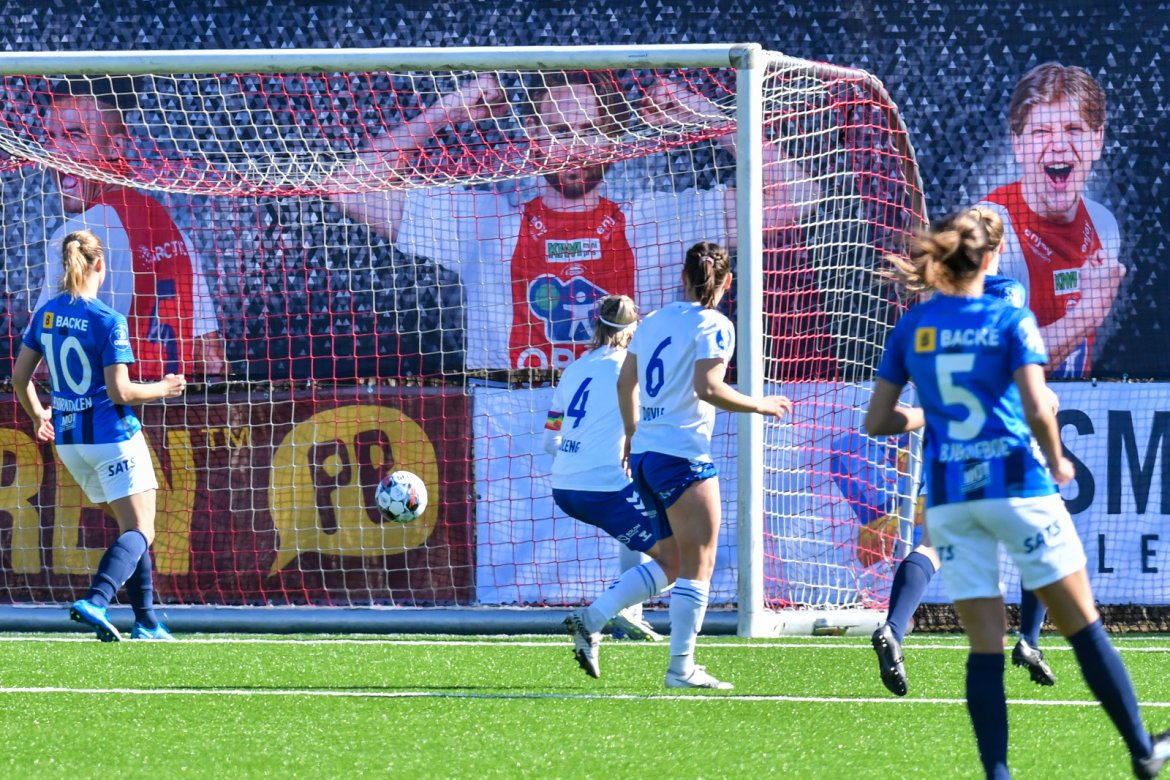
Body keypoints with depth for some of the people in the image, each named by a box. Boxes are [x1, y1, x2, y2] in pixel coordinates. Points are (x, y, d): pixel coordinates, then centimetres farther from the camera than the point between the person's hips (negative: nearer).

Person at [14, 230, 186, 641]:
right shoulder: (109, 322, -16)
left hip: (68, 438, 7)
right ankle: (95, 602, -27)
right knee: (140, 532, -4)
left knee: (130, 528, 18)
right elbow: (120, 392, -19)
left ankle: (146, 621, 15)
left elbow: (19, 376, 8)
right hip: (112, 435, -7)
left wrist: (37, 414, 26)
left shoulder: (45, 314, 2)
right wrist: (163, 389, -2)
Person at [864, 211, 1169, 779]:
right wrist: (1057, 462, 2)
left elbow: (877, 422, 4)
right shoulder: (1012, 321, -4)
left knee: (985, 648, 5)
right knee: (1083, 627, 8)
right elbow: (1037, 409, -15)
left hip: (949, 497, 3)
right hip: (1016, 483, -3)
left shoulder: (910, 328, 4)